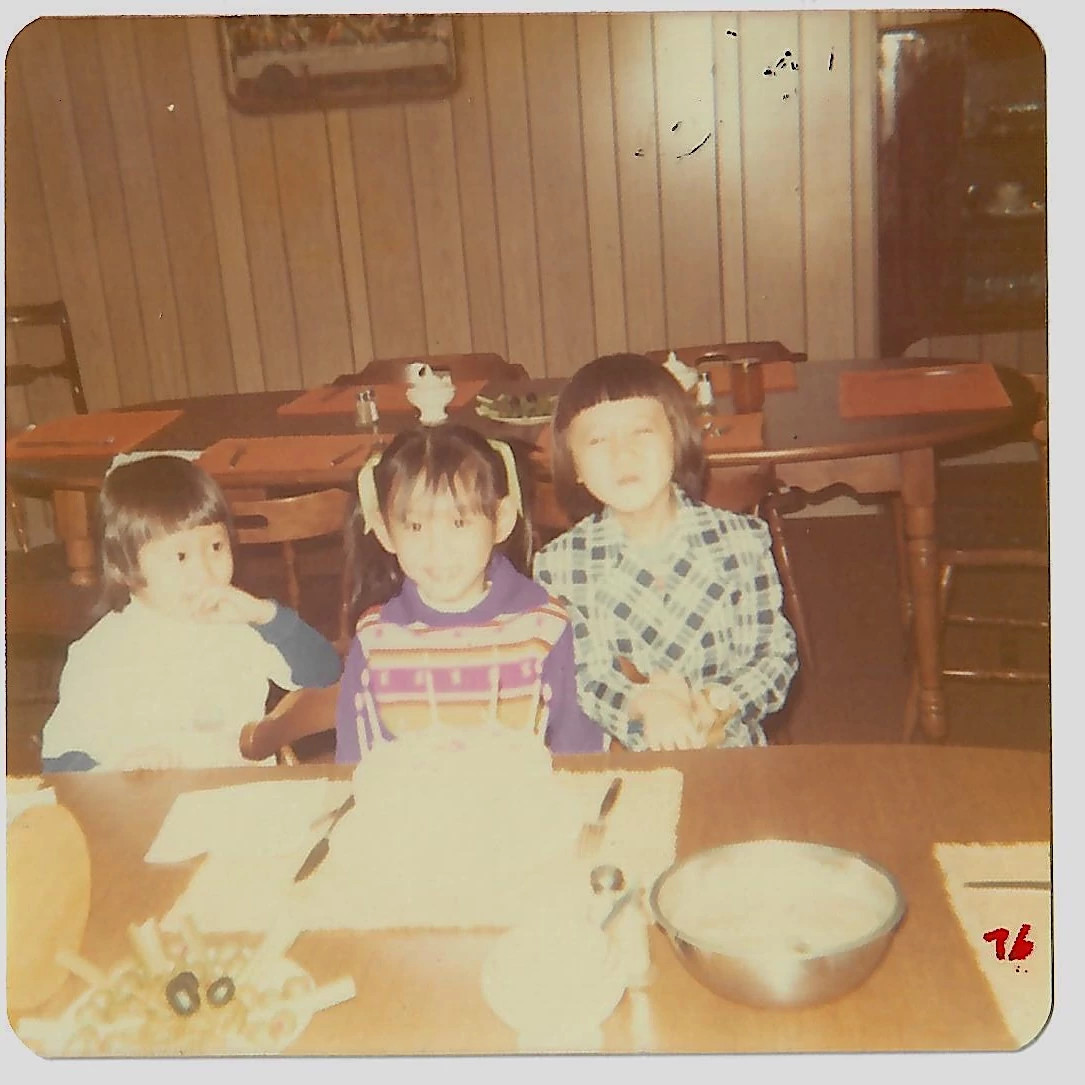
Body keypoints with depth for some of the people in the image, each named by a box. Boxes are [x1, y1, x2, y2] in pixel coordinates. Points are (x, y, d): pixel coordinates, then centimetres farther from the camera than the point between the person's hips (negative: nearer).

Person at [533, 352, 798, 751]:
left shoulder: (742, 539, 1)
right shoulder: (559, 565, -2)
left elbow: (778, 652, 3)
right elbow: (573, 678, -4)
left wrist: (721, 705, -14)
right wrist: (640, 703, -21)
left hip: (730, 752, -1)